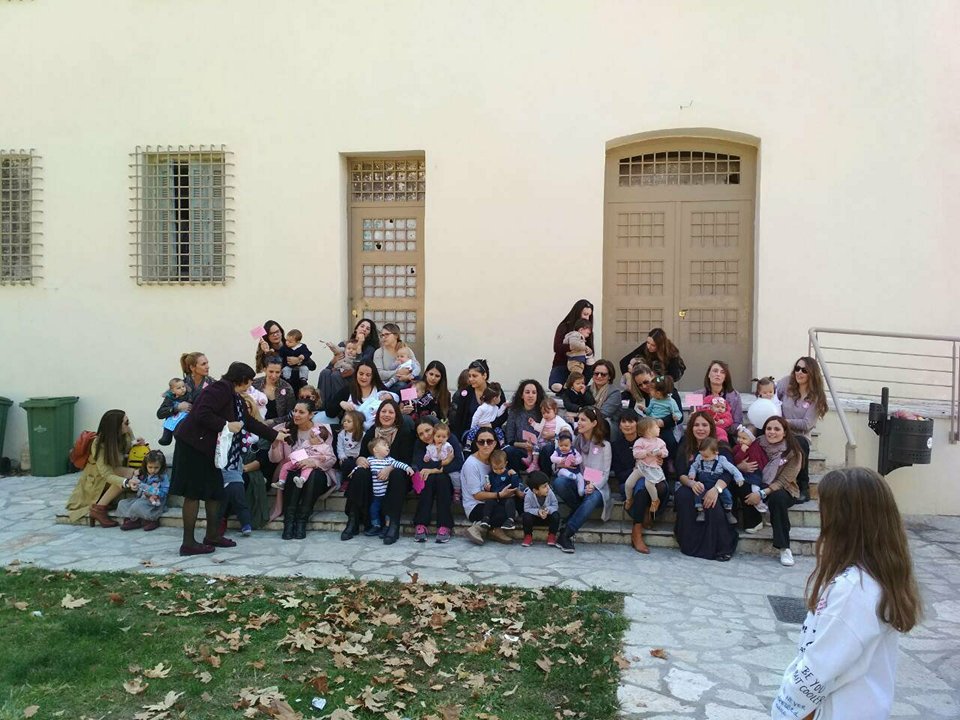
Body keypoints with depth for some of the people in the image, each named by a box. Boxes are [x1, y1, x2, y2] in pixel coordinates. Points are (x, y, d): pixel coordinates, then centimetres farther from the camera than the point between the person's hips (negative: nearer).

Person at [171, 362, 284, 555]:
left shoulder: (235, 398, 14)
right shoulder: (220, 389, -16)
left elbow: (249, 422, 21)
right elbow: (202, 415, -26)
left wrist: (276, 435, 24)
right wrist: (226, 425, -19)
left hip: (208, 449, 10)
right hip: (193, 445, -10)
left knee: (214, 491, 12)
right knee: (194, 494, -5)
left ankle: (212, 536, 22)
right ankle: (188, 543, 1)